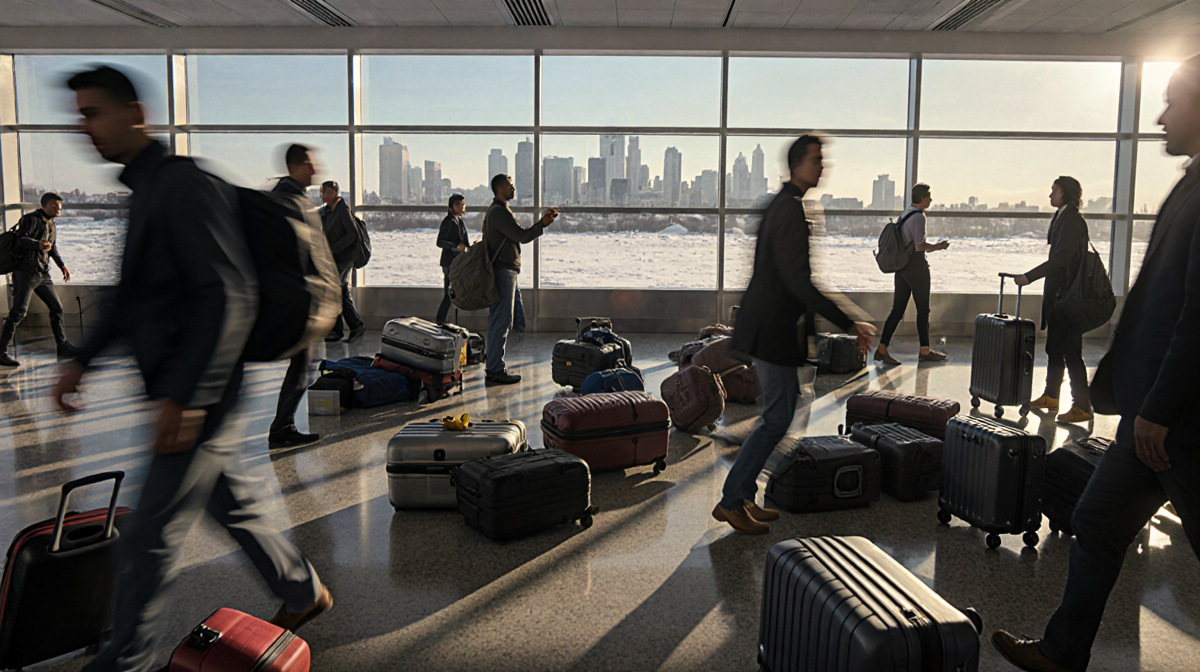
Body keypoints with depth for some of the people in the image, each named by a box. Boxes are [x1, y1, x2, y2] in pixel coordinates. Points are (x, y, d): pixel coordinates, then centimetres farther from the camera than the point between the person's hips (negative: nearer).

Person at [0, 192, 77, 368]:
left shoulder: (51, 225, 18)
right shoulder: (31, 219, -7)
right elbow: (20, 239, -20)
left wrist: (62, 265, 21)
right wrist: (38, 244, -36)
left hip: (43, 275, 8)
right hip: (25, 273, -8)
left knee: (57, 308, 8)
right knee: (19, 311, -11)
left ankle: (63, 346, 16)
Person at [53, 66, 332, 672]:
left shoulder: (184, 185, -16)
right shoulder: (145, 191, 16)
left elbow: (229, 297, -24)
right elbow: (132, 295, 26)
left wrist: (185, 398, -26)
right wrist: (81, 361, 25)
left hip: (199, 394, -10)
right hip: (180, 390, 10)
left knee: (149, 537, 1)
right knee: (233, 506, 20)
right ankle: (304, 593, 36)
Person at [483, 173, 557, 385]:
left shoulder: (501, 211, 21)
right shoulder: (498, 212, -14)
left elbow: (519, 235, 22)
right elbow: (522, 236, -18)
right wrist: (542, 224, -19)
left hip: (506, 270, 11)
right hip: (503, 271, -11)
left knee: (500, 321, 13)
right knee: (501, 321, -9)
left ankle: (494, 367, 18)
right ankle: (495, 371, -6)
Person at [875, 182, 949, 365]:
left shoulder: (905, 214, 15)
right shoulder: (918, 216, -14)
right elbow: (920, 245, -22)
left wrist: (934, 247, 22)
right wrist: (938, 247, -7)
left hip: (902, 266, 9)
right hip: (916, 268, -9)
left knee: (897, 309, 6)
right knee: (923, 310, 3)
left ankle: (882, 349, 1)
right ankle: (925, 351, 11)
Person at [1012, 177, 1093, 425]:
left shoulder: (1073, 221, -15)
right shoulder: (1061, 218, 16)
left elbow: (1060, 259, -22)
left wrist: (1029, 277, -22)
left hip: (1068, 295, -10)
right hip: (1057, 293, 10)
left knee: (1070, 351, -7)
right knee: (1054, 347, 16)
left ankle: (1082, 407, -2)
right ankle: (1050, 396, 27)